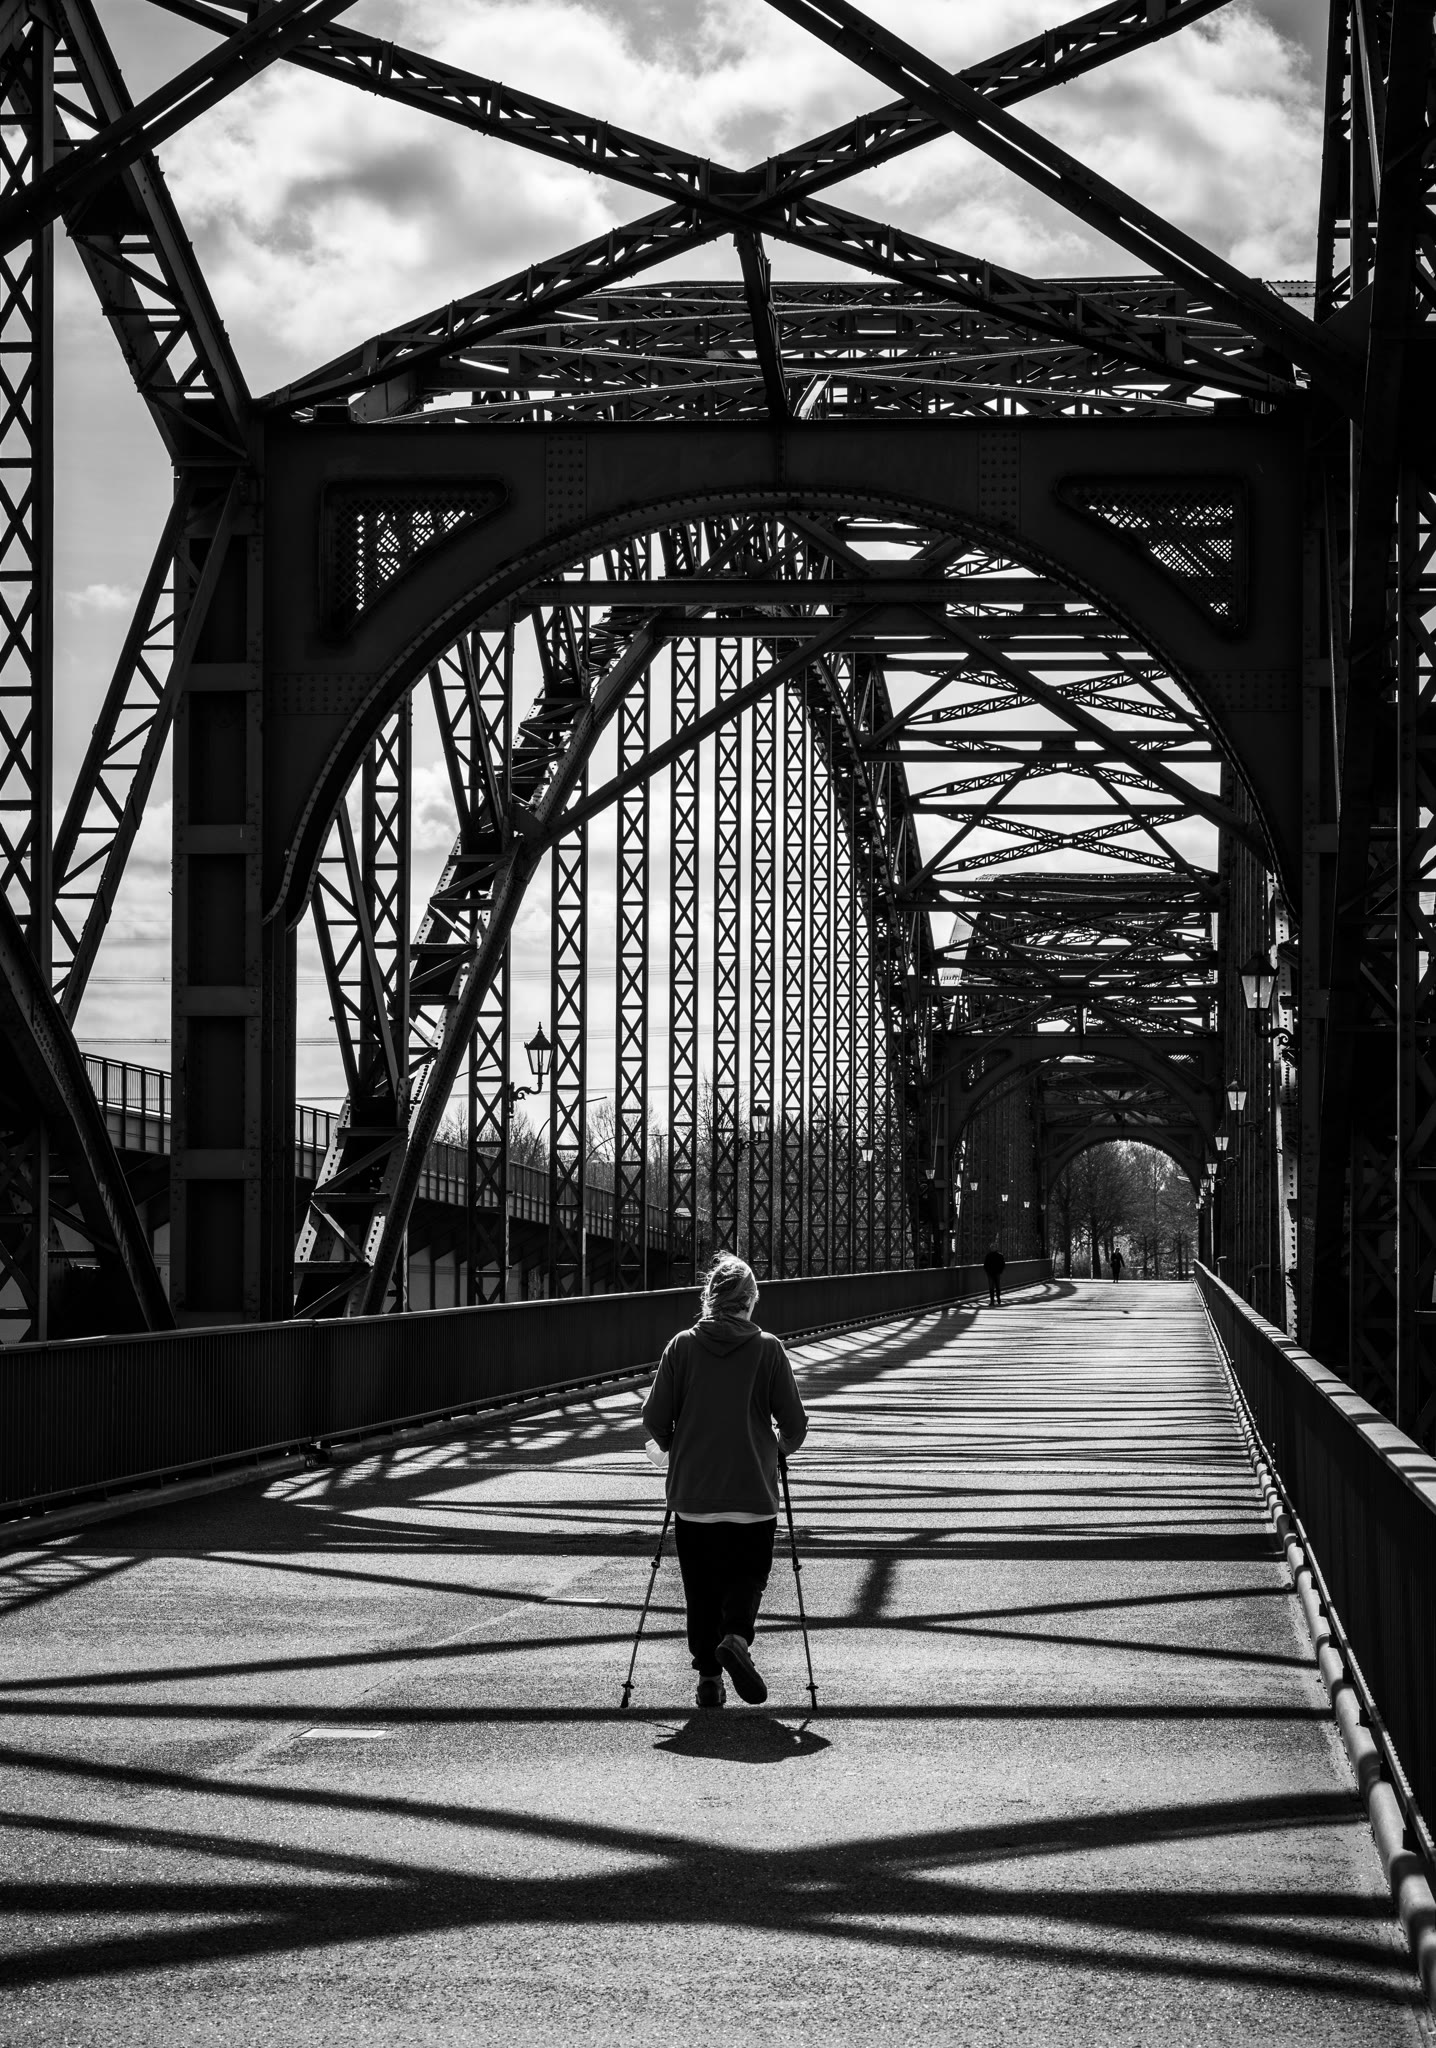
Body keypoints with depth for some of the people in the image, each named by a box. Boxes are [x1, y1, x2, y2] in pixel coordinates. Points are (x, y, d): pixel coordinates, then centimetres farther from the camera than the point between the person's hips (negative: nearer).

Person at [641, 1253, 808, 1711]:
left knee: (700, 1587, 11)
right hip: (753, 1493, -1)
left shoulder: (683, 1346, 0)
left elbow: (654, 1418, -1)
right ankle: (736, 1638, -19)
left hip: (692, 1494, 1)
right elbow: (794, 1423, -2)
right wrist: (783, 1446, 20)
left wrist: (670, 1449, 19)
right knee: (747, 1577, 8)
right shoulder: (767, 1349, -2)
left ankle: (708, 1677, 8)